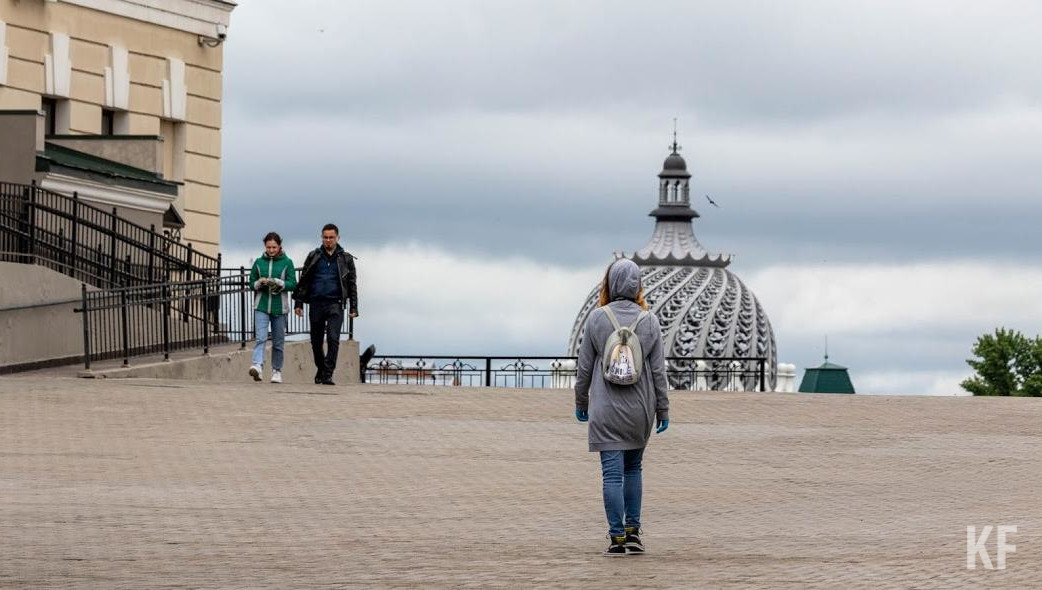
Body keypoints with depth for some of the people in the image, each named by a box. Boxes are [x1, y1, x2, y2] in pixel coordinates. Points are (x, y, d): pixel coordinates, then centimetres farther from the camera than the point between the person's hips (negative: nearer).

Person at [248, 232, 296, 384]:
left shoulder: (287, 263, 3)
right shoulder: (259, 262, 8)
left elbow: (293, 284, -2)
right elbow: (252, 283, 12)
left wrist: (278, 283, -18)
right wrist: (260, 283, -10)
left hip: (279, 307, 0)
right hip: (261, 306, 0)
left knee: (278, 342, 8)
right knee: (260, 338, -17)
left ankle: (277, 371, 18)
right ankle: (258, 366, -30)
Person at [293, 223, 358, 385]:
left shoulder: (346, 259, 7)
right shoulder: (314, 257, 8)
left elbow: (352, 285, 11)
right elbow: (303, 281, 10)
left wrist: (353, 307, 5)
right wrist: (298, 303, 4)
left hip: (335, 304, -2)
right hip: (316, 303, 2)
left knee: (333, 339, -15)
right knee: (316, 341, 8)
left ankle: (328, 374, -15)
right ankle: (321, 369, 30)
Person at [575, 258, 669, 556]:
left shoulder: (596, 318, -6)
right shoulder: (649, 321, -1)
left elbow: (584, 366, -1)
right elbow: (658, 369, 1)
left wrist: (581, 403, 11)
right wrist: (663, 409, 8)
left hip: (606, 409, -2)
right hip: (640, 408, 3)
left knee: (612, 472, -2)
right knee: (633, 468, 18)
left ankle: (617, 538, -5)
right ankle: (632, 532, 16)